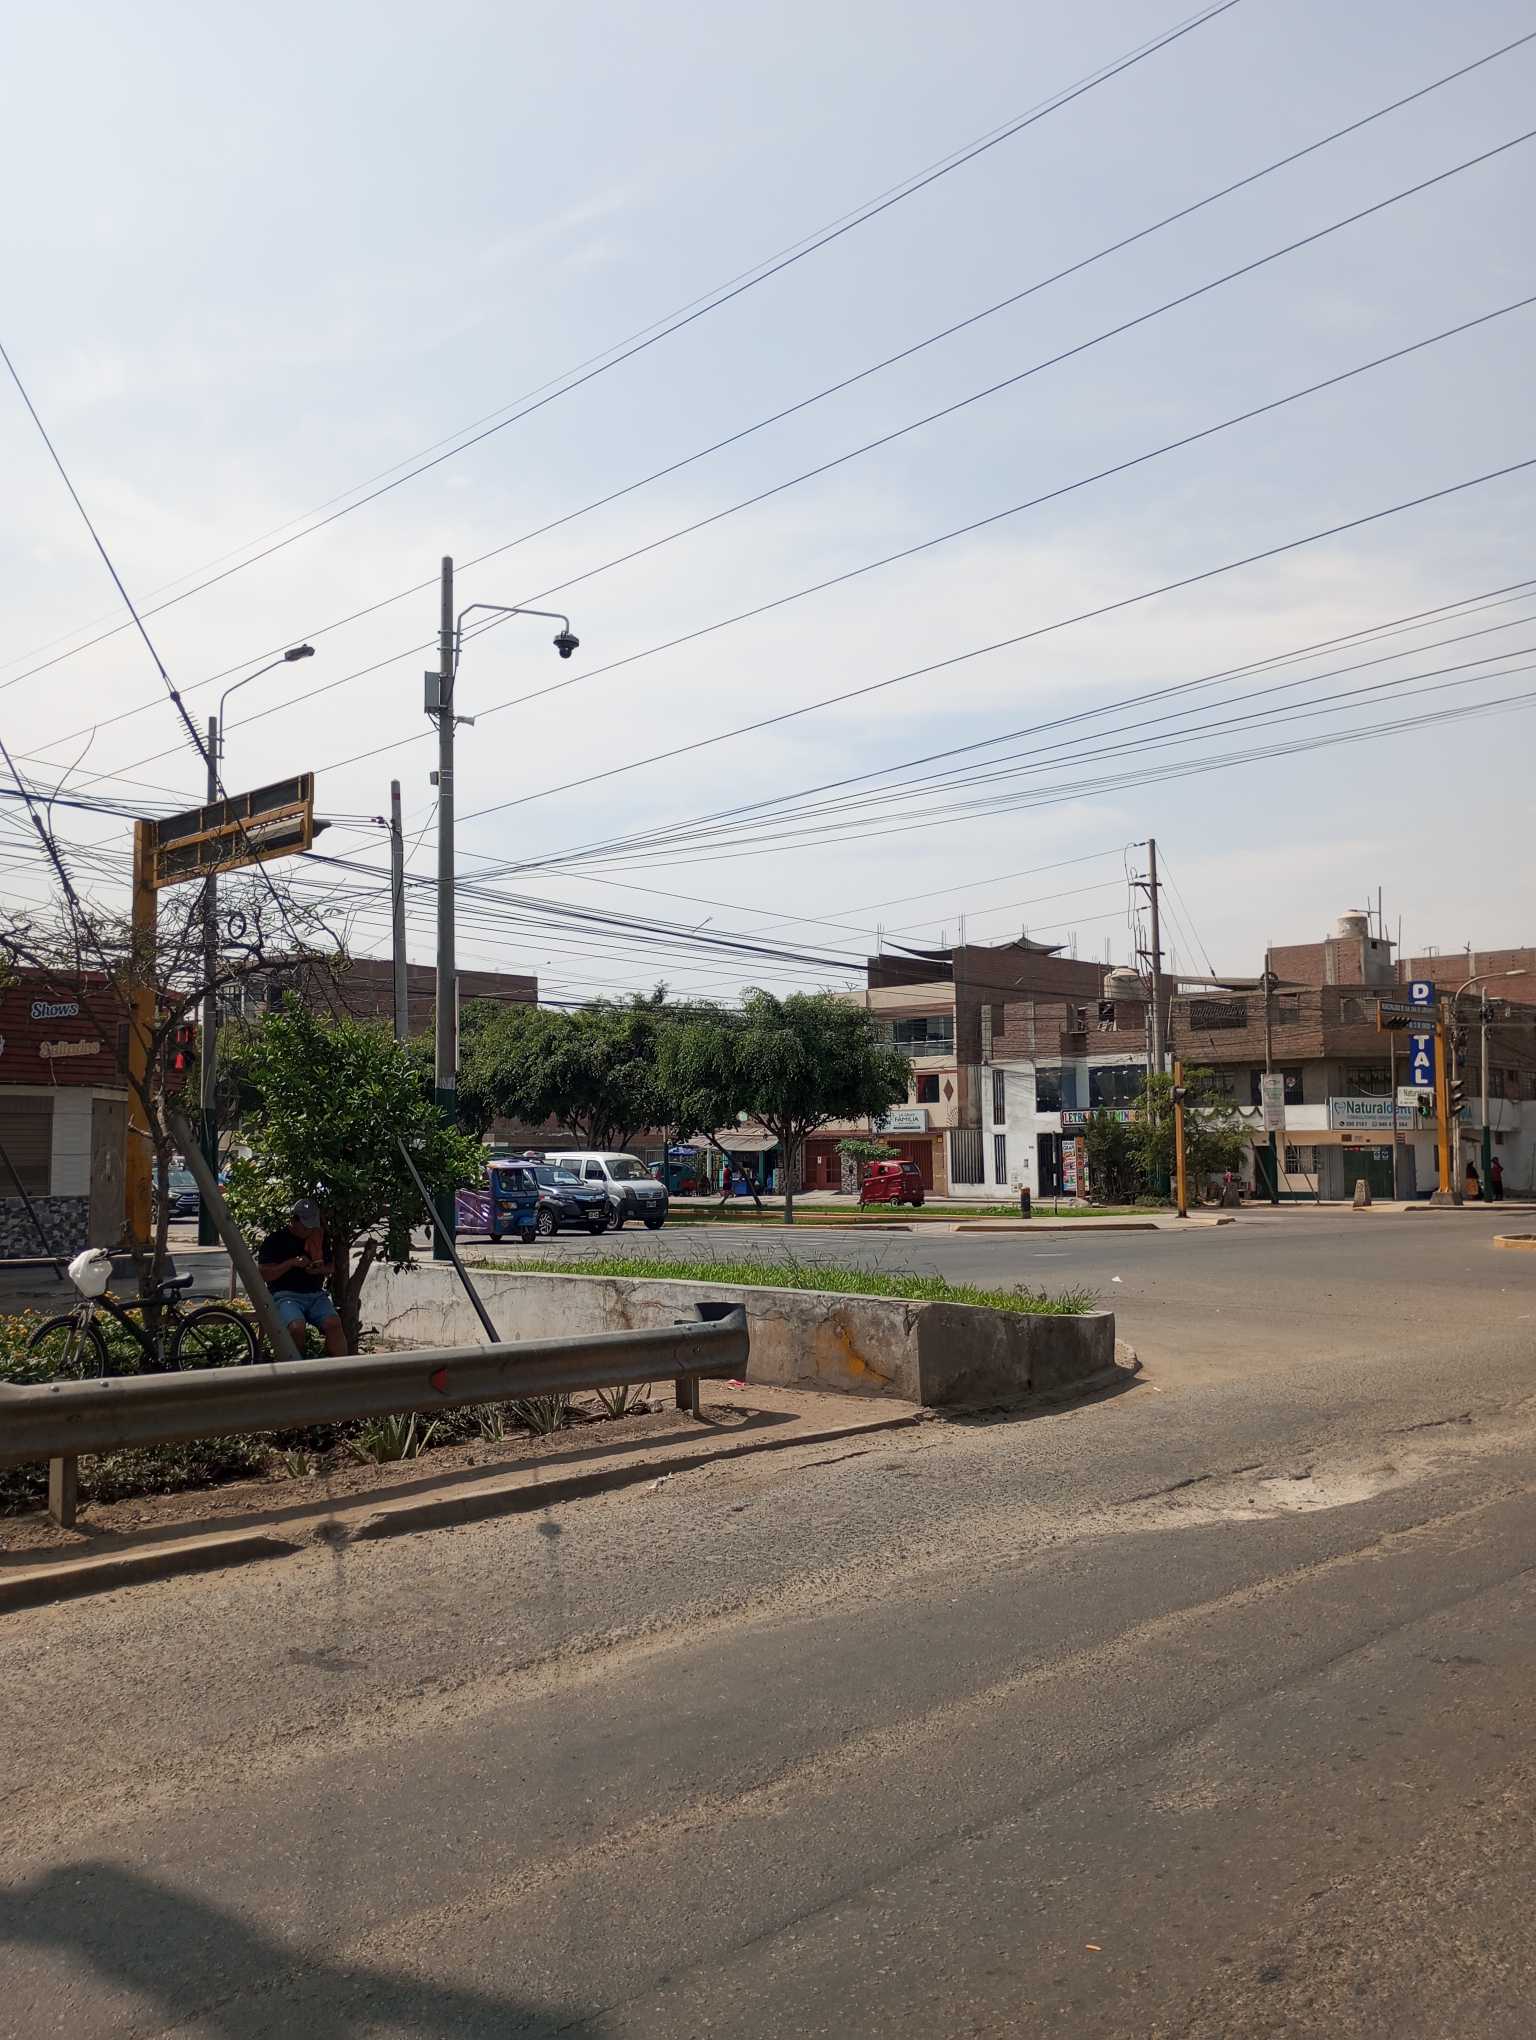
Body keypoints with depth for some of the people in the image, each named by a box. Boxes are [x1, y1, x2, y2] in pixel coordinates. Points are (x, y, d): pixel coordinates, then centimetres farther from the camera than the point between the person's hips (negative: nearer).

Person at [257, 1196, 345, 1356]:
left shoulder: (320, 1238, 14)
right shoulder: (275, 1239, 1)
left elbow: (329, 1267, 26)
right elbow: (263, 1274, -4)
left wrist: (321, 1269, 1)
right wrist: (292, 1263, -14)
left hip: (316, 1294, 4)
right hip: (285, 1295, -3)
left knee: (334, 1324, -26)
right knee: (297, 1327, -33)